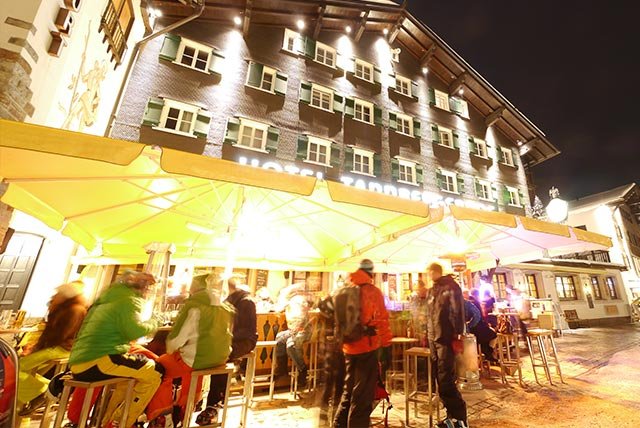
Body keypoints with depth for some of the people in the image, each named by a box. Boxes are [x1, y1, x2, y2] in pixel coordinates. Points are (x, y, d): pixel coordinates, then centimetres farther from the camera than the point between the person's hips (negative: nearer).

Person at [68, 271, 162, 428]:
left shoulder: (110, 297, 19)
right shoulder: (129, 299, -10)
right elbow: (133, 331, -23)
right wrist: (153, 323, -6)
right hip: (98, 362, -10)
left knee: (136, 368, 27)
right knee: (154, 372, -8)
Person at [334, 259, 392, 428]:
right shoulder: (373, 291, -11)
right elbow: (381, 320, -14)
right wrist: (386, 345, -7)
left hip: (349, 347, 6)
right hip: (367, 347, -6)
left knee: (349, 390, 23)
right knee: (363, 393, 8)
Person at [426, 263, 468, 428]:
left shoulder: (451, 287, -8)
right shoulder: (431, 292, 14)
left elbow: (458, 312, -14)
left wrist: (458, 337, -18)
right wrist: (428, 335, 15)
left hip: (446, 340, -7)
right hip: (433, 340, 7)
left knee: (446, 380, -6)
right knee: (439, 380, 12)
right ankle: (452, 415, 24)